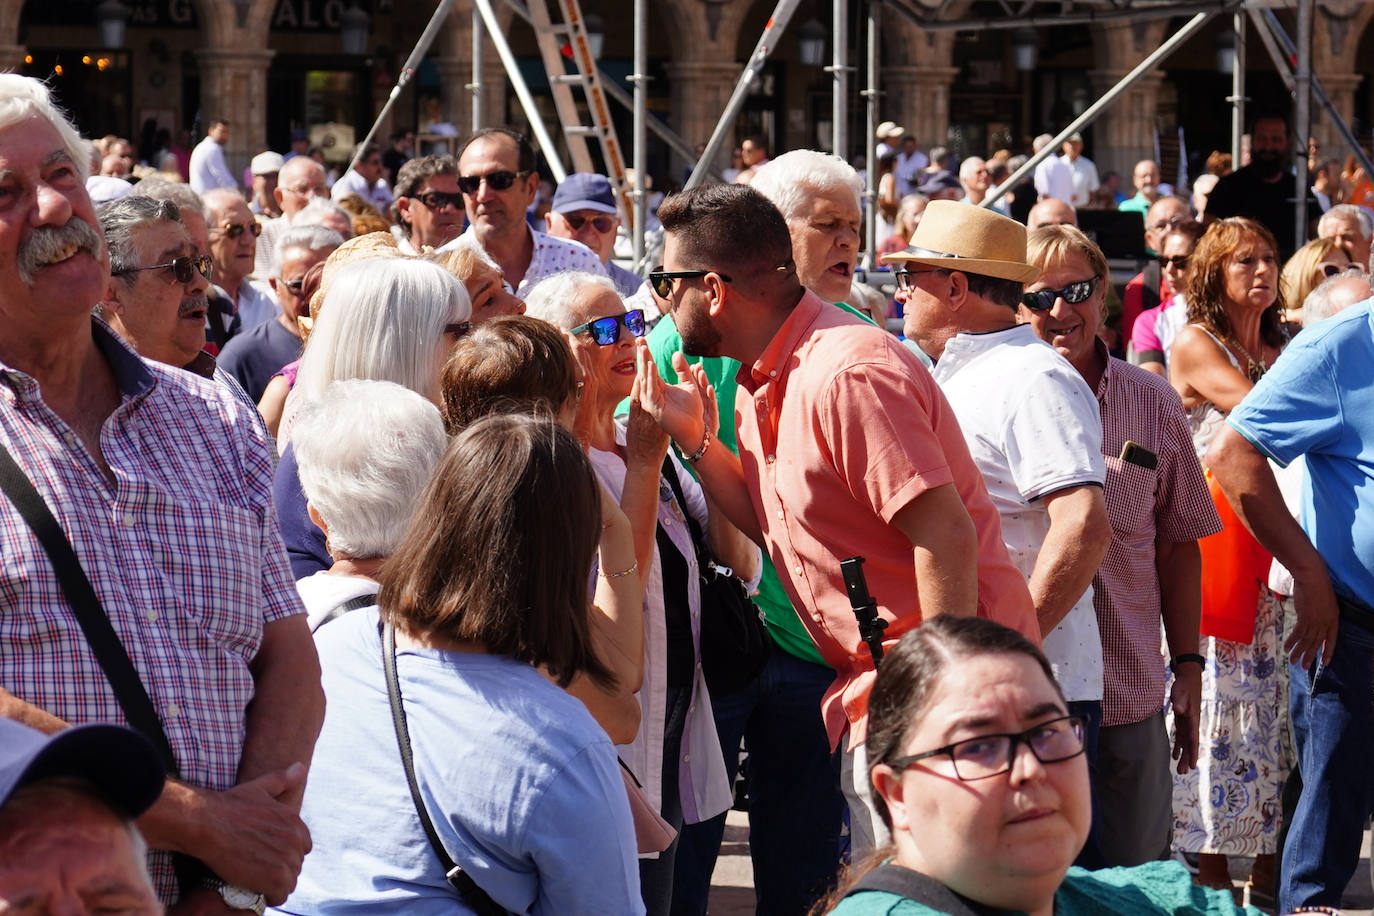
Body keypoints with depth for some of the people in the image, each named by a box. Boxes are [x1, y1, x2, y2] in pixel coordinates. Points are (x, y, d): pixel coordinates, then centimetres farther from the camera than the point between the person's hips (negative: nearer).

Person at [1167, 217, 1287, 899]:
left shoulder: (1279, 350, 19)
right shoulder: (1194, 344, 0)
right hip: (1214, 532, -6)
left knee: (1271, 695, 5)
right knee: (1218, 692, -6)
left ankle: (1268, 865, 10)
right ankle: (1210, 866, -1)